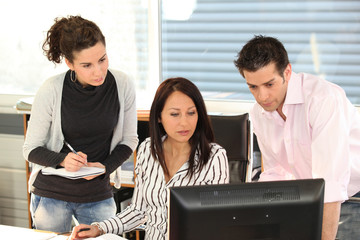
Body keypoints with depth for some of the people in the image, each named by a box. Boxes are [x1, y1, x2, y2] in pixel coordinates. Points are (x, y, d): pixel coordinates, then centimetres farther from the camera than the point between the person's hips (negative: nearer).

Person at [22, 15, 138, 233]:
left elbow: (129, 140, 2)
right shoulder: (51, 90, -17)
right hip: (51, 196, -1)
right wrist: (63, 159, -26)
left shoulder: (122, 85, -11)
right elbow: (31, 149, -7)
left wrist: (106, 166, -15)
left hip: (98, 196, 1)